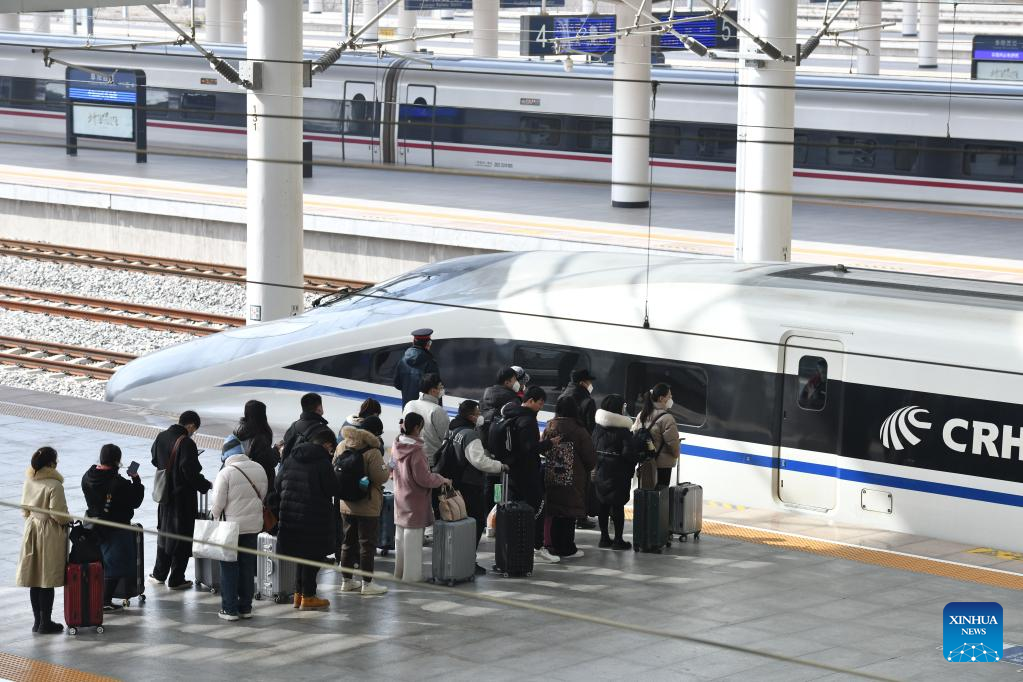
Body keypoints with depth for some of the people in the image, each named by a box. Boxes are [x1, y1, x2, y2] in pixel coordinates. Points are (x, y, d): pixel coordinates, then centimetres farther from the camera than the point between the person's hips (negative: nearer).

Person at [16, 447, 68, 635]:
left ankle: (38, 621, 20)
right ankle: (46, 623, 5)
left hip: (31, 531, 7)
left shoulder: (29, 482, 3)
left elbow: (24, 509, 11)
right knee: (47, 582, 0)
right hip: (50, 535, -7)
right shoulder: (54, 485, -19)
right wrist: (67, 520, 1)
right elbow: (58, 514, -19)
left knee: (34, 580, 12)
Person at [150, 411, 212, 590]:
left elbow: (155, 460, 13)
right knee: (182, 535, 4)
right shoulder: (187, 443, -21)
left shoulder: (161, 437, 1)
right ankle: (176, 579, 10)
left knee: (164, 531, 22)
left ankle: (159, 574, 30)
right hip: (184, 497, -7)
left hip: (165, 495, 7)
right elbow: (191, 472, -22)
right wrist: (206, 485, -7)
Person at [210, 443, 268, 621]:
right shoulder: (259, 469, 0)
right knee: (248, 566, 13)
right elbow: (263, 496, 8)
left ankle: (230, 608, 6)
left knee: (229, 567, 5)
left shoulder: (226, 473, -15)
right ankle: (245, 607, 18)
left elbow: (218, 503, -14)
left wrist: (214, 516, 4)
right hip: (254, 525, 5)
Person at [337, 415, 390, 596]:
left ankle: (346, 580, 25)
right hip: (368, 506, -6)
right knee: (367, 543, 3)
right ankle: (367, 583, 8)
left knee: (348, 542, 17)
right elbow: (380, 477, -19)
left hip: (346, 504, 6)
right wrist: (388, 471, 1)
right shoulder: (373, 452, -20)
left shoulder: (342, 447, 0)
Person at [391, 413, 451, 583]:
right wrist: (442, 480, -8)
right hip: (415, 501, -8)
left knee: (400, 537, 18)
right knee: (413, 538, 0)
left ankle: (400, 572, 28)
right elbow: (423, 478, -21)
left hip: (400, 498, 8)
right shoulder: (416, 451, -23)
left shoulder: (397, 446, 1)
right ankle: (411, 575, 5)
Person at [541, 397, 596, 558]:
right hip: (573, 477, -4)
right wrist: (587, 470, 11)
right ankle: (566, 549, 5)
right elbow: (590, 458, -10)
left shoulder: (549, 428, -2)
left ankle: (551, 545, 18)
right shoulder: (578, 431, -15)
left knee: (551, 512, 13)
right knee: (568, 514, 2)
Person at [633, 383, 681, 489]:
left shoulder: (641, 415, 5)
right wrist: (675, 454, 4)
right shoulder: (666, 418, -18)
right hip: (663, 463, -7)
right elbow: (672, 441, -16)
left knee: (645, 490, 13)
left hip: (645, 463, 7)